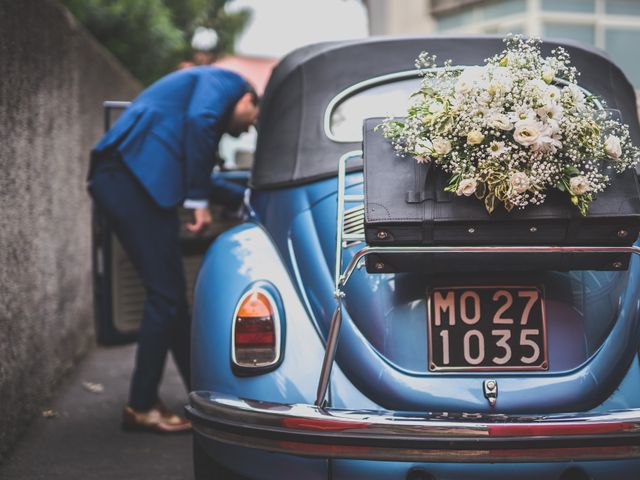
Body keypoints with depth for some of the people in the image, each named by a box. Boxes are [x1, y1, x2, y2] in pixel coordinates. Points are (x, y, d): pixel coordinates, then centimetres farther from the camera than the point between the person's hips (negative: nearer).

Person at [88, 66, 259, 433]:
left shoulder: (205, 85, 34)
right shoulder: (226, 82, 6)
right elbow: (198, 120, -15)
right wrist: (199, 199, -13)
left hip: (117, 179, 10)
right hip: (134, 178, -10)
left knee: (170, 297, 13)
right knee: (167, 296, -7)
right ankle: (142, 408, -2)